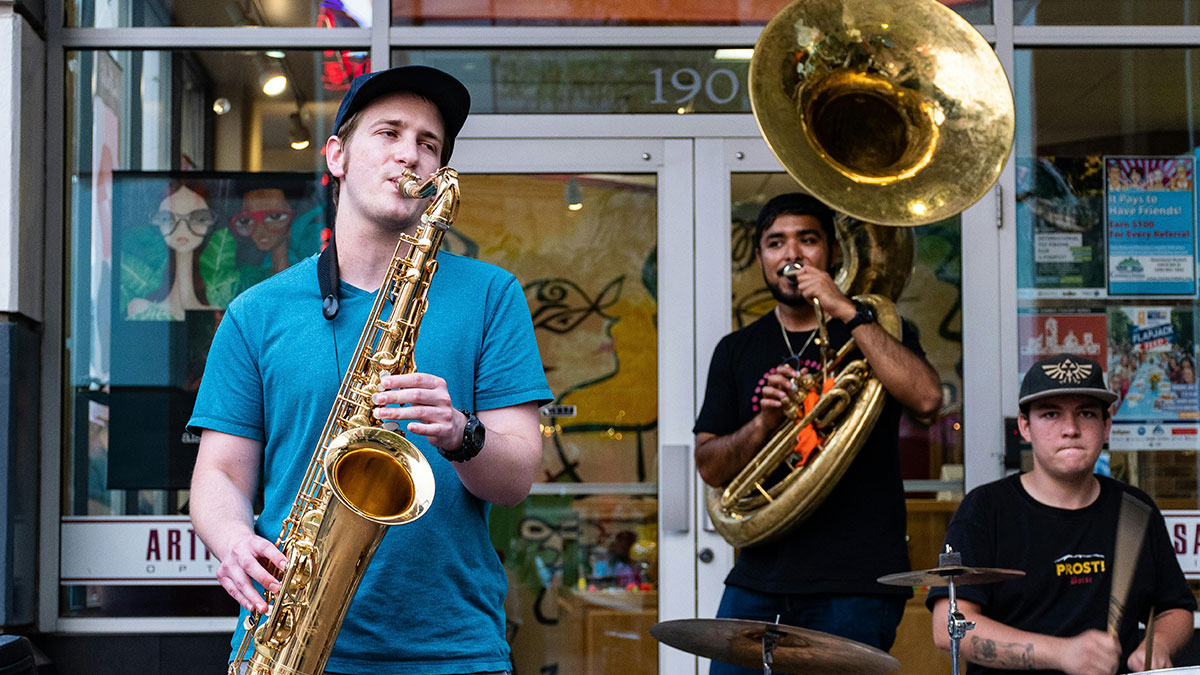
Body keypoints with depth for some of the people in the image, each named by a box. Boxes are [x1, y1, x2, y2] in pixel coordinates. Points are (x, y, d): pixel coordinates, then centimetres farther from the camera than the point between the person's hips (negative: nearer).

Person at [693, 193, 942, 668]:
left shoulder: (874, 331, 7)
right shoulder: (737, 351, 14)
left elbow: (927, 398, -15)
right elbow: (710, 467, 8)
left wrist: (848, 312, -15)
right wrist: (763, 423, -11)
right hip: (759, 581, 3)